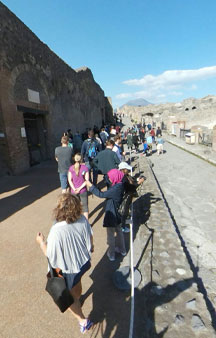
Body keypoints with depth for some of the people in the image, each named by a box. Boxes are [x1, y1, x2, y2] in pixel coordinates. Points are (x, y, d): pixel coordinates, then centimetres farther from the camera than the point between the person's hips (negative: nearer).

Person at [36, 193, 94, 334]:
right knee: (77, 283, 36)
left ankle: (83, 321, 40)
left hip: (68, 270, -5)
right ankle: (77, 300, 65)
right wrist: (91, 246, 17)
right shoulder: (83, 220, -24)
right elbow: (90, 236, -5)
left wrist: (41, 242, -6)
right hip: (84, 262, 6)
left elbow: (50, 255, -23)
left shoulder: (56, 231, -39)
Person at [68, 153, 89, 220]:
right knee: (85, 206, 9)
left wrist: (74, 189, -8)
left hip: (74, 192, 2)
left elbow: (70, 180, -6)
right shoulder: (85, 168, -11)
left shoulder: (71, 168, -5)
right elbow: (87, 180, -13)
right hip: (83, 191, -2)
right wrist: (80, 188, -10)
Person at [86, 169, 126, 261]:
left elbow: (101, 194, -29)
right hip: (118, 213, 9)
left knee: (110, 234, 9)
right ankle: (122, 250, 42)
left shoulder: (115, 188, -31)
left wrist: (91, 186, -24)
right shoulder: (120, 185, -4)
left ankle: (111, 254, 26)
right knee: (118, 230, 24)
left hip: (112, 214, -9)